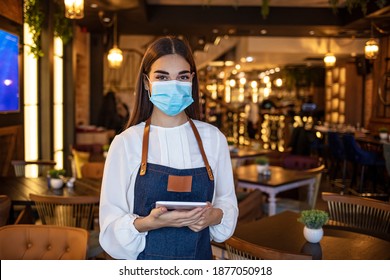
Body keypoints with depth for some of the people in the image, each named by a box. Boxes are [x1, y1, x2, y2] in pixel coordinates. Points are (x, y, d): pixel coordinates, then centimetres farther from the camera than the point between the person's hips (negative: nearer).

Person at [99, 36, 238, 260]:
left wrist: (215, 216, -15)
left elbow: (228, 202, 4)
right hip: (145, 263, -2)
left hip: (199, 259, 2)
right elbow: (111, 224, -10)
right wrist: (148, 223, -26)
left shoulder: (213, 138, -4)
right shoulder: (126, 143, -11)